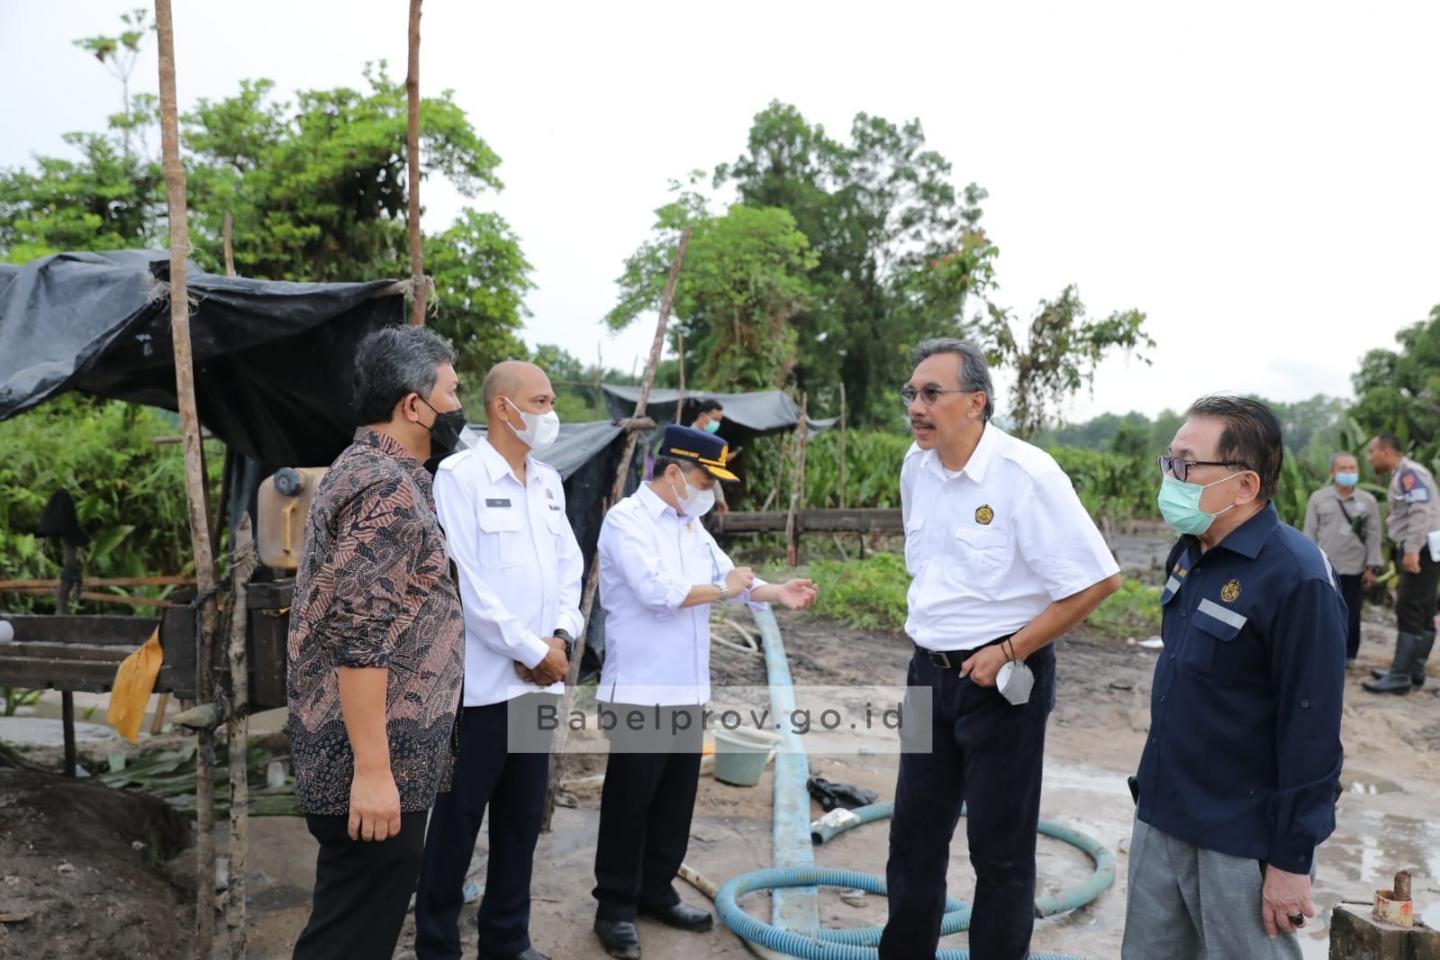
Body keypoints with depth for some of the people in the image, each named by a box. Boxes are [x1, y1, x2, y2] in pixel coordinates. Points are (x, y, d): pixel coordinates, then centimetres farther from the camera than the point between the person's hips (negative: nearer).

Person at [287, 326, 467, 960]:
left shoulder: (365, 467, 14)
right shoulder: (388, 487, -19)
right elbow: (360, 637, -26)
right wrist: (373, 768, -25)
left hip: (380, 755, 10)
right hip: (373, 764, -10)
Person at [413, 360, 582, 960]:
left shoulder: (548, 482, 13)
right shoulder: (460, 476, -9)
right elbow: (465, 581, -16)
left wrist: (560, 639, -3)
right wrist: (531, 650, -13)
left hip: (540, 679, 7)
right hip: (482, 679, -6)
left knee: (523, 818, 14)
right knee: (458, 819, 6)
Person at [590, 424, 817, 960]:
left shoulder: (692, 524, 13)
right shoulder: (626, 520, -13)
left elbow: (731, 578, 14)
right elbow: (658, 591, -24)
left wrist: (778, 593, -4)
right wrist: (722, 589, -11)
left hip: (688, 690, 8)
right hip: (639, 691, -8)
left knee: (675, 800, 15)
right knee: (629, 803, 3)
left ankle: (656, 893, 30)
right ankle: (615, 908, 16)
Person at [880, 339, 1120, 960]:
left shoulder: (1025, 472, -20)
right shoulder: (916, 466, 2)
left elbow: (1098, 579, -19)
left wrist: (1009, 651, -18)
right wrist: (928, 626, 13)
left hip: (1002, 679, -7)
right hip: (930, 671, 7)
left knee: (1001, 849, 6)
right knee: (914, 835, 17)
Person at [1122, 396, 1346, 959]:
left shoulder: (1295, 578, -22)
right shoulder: (1190, 552, 4)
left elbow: (1311, 735, -20)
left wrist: (1291, 860, -16)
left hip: (1238, 842, -8)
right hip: (1160, 817, 8)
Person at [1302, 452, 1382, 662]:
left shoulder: (1368, 501, 4)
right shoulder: (1318, 498, 3)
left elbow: (1374, 536, 5)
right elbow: (1309, 533, 4)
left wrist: (1372, 567, 1)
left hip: (1354, 570, 1)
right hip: (1324, 568, 0)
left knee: (1351, 615, 5)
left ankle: (1347, 655, 17)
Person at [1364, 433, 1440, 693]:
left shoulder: (1409, 472, -12)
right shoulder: (1402, 475, 19)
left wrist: (1412, 550, -28)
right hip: (1418, 551, 10)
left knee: (1409, 612, -10)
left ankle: (1399, 676, -10)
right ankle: (1414, 671, 19)